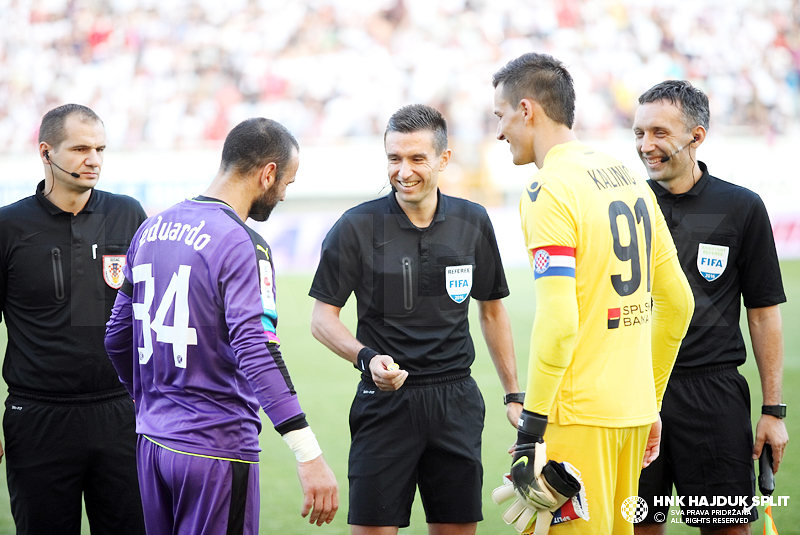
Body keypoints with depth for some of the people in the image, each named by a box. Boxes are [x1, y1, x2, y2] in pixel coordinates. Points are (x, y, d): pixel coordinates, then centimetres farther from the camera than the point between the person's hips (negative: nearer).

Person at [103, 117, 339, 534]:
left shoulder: (150, 230, 9)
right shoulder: (240, 244, -15)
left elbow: (117, 338, 16)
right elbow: (256, 351, -25)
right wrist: (309, 455, -29)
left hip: (151, 441, 7)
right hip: (216, 449, -7)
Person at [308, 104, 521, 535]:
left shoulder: (473, 222, 5)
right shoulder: (357, 226, -5)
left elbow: (492, 310, 15)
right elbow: (323, 318, -3)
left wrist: (514, 394, 13)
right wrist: (366, 358, -21)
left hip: (457, 402, 3)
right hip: (386, 400, -3)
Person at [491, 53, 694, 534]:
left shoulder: (550, 192, -12)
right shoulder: (631, 182, 14)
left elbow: (558, 321, -20)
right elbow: (678, 303, 18)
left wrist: (532, 429, -16)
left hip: (578, 417, -8)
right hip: (632, 411, 8)